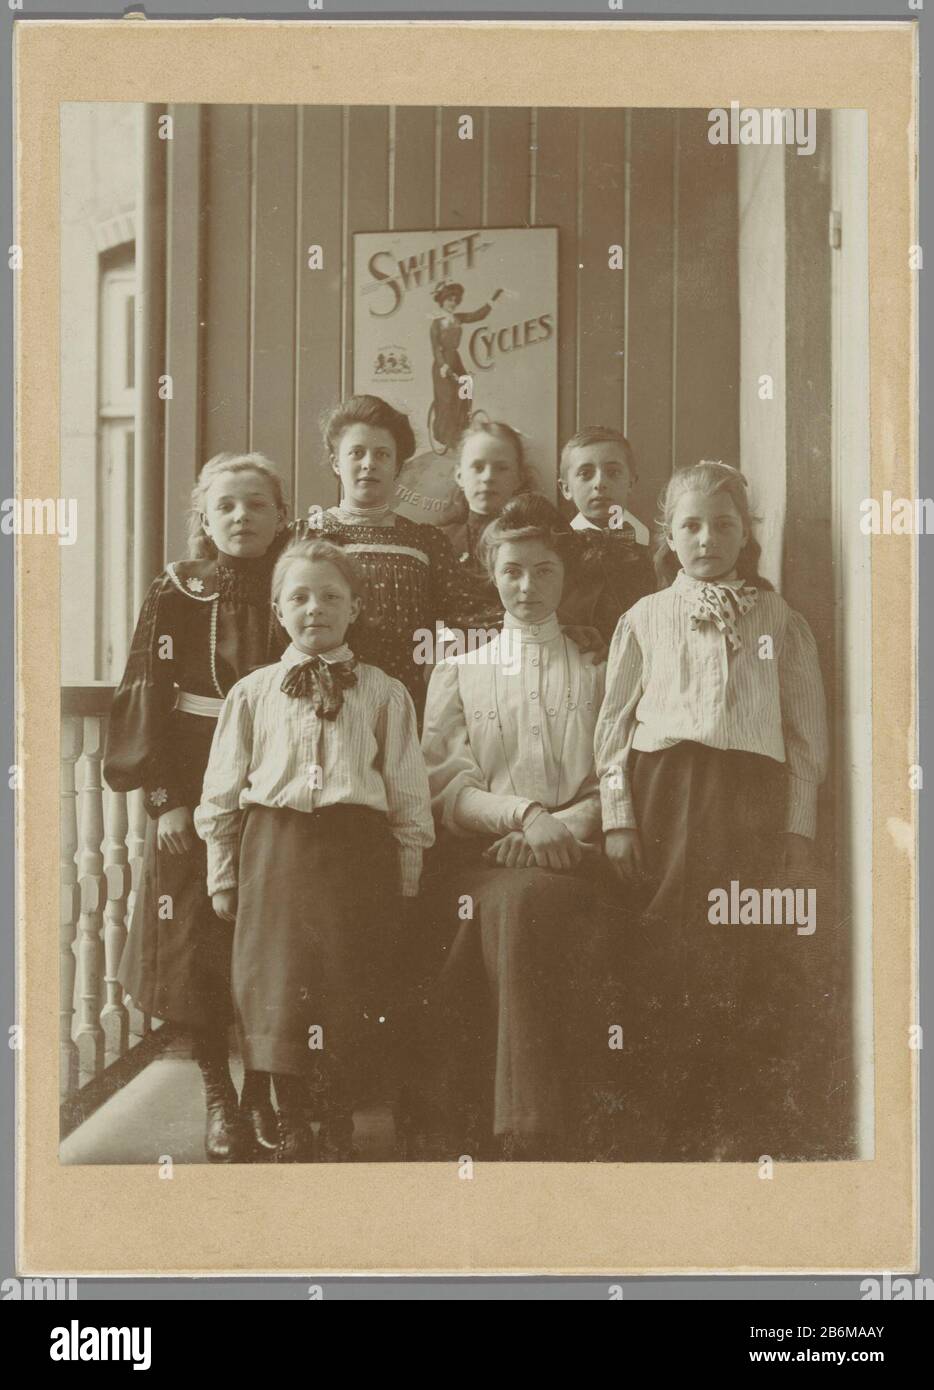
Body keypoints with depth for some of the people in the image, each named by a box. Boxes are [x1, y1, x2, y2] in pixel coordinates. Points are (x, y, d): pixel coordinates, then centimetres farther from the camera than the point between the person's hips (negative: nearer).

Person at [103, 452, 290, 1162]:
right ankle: (220, 1099, 14)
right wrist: (165, 799, -11)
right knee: (197, 953, 0)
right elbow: (146, 697, -4)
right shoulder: (176, 595, 0)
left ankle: (263, 1094, 19)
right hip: (194, 796, -1)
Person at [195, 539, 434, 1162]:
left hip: (357, 848, -1)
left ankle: (341, 1122, 19)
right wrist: (222, 875, 8)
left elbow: (409, 797, 6)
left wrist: (407, 879, 2)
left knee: (354, 991, 2)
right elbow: (221, 793, 11)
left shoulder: (385, 694, 6)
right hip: (274, 849, 1)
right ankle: (291, 1125, 17)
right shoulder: (252, 693, 9)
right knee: (276, 987, 1)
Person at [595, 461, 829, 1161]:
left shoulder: (781, 622, 11)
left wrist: (798, 826, 0)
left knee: (757, 968, -3)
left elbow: (808, 733, 8)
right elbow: (613, 723, 8)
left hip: (755, 797, 0)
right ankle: (662, 1136, 9)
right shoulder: (645, 619, 11)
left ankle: (755, 1136, 8)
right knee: (664, 968, -1)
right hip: (666, 792, 0)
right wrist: (618, 817, 0)